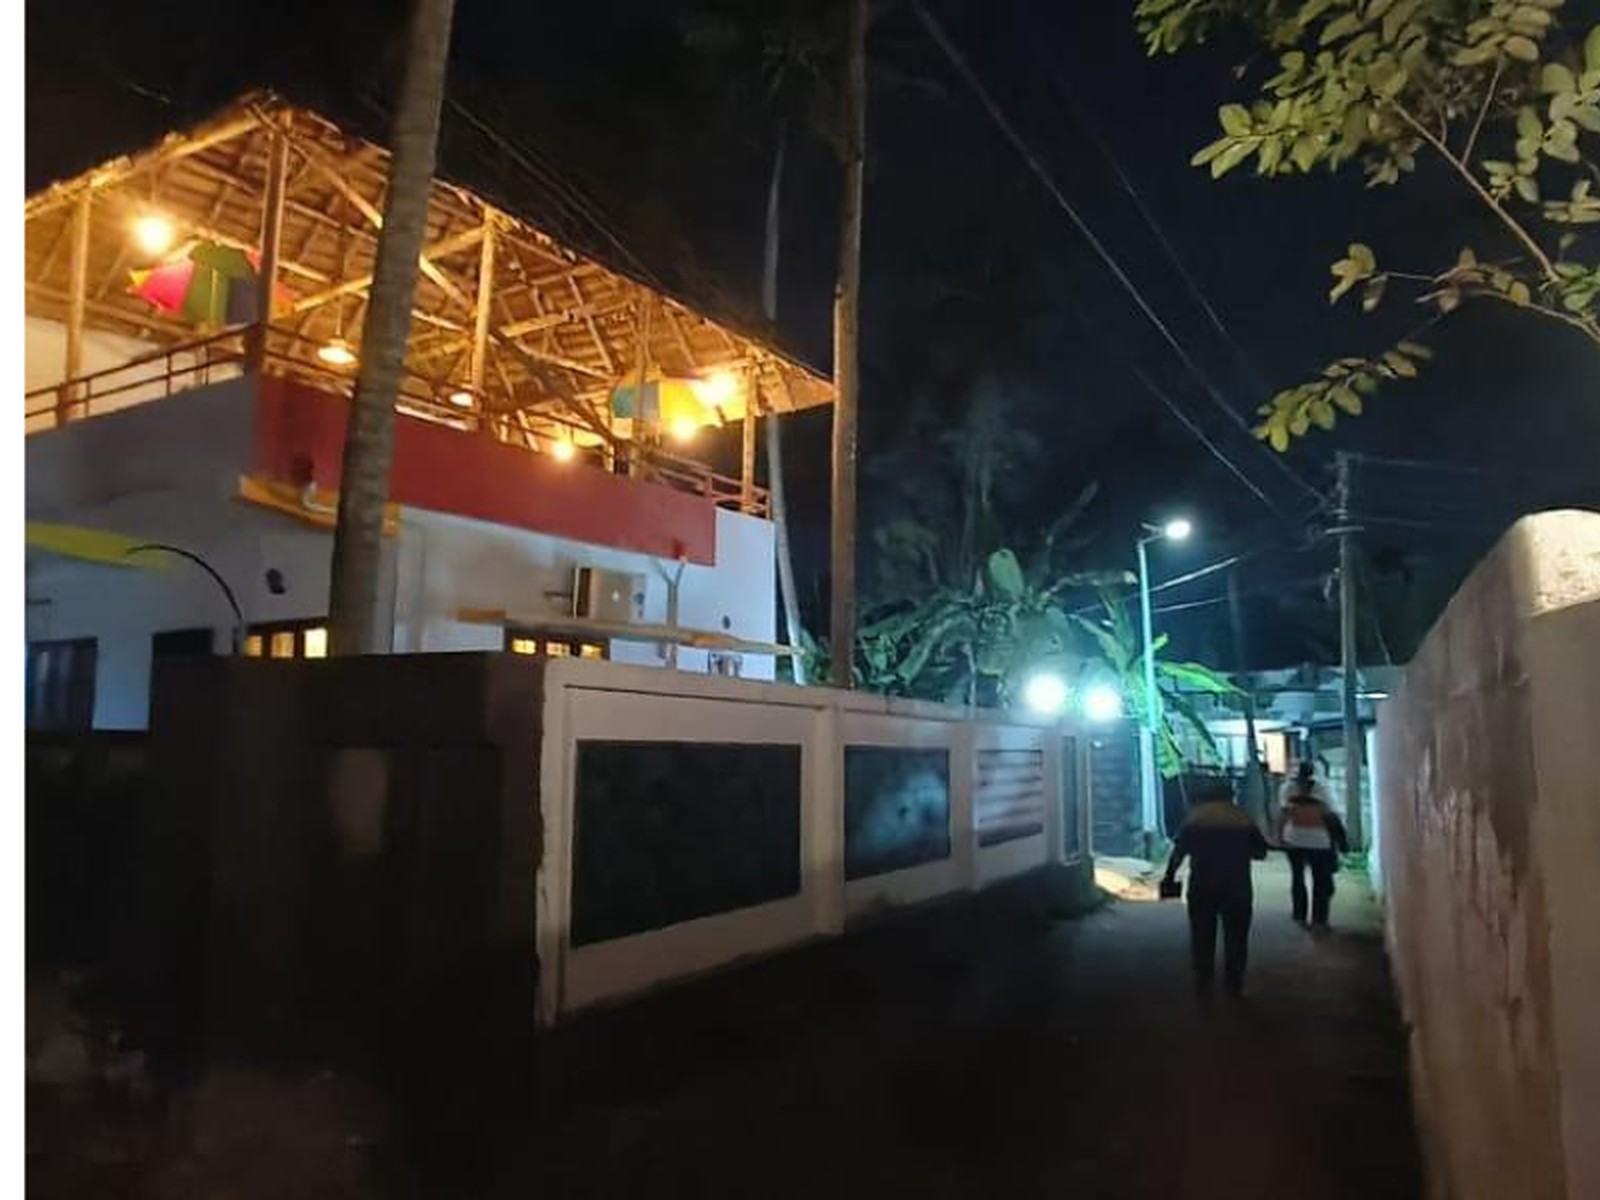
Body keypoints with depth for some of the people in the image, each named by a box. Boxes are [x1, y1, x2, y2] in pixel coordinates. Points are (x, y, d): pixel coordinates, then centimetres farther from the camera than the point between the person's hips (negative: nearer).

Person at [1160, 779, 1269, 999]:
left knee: (1202, 937, 7)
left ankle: (1203, 987, 6)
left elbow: (1179, 851, -1)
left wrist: (1169, 877, 7)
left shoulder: (1195, 819, 4)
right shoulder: (1244, 819, 7)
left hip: (1202, 886, -1)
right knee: (1236, 937, 11)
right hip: (1237, 887, 1)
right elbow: (1260, 852, 9)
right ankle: (1234, 986, 13)